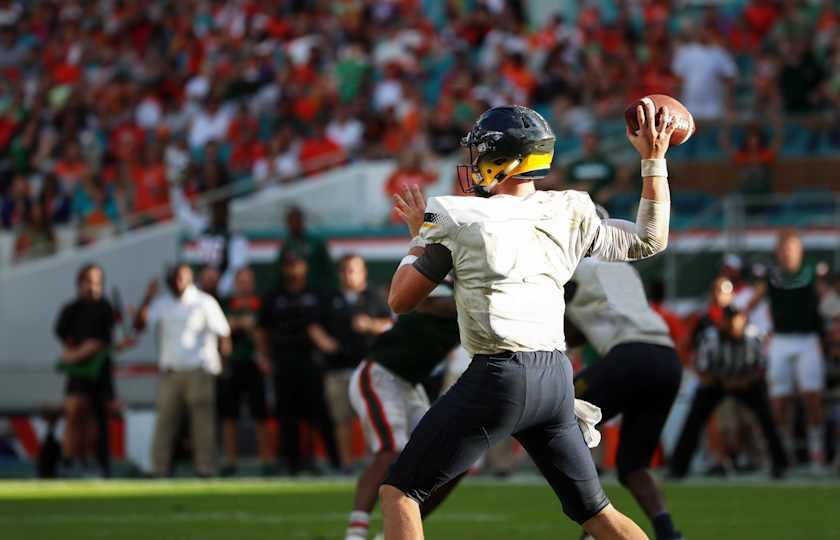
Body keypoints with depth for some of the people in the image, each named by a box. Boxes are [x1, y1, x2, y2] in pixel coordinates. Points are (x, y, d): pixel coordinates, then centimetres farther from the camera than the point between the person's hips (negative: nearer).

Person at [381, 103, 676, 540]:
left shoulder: (457, 218, -4)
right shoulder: (570, 215, 8)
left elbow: (400, 300, 5)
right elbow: (650, 240, 22)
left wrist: (419, 237, 20)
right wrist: (654, 159, 24)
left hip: (497, 377, -6)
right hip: (556, 377, 6)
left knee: (398, 492, 1)